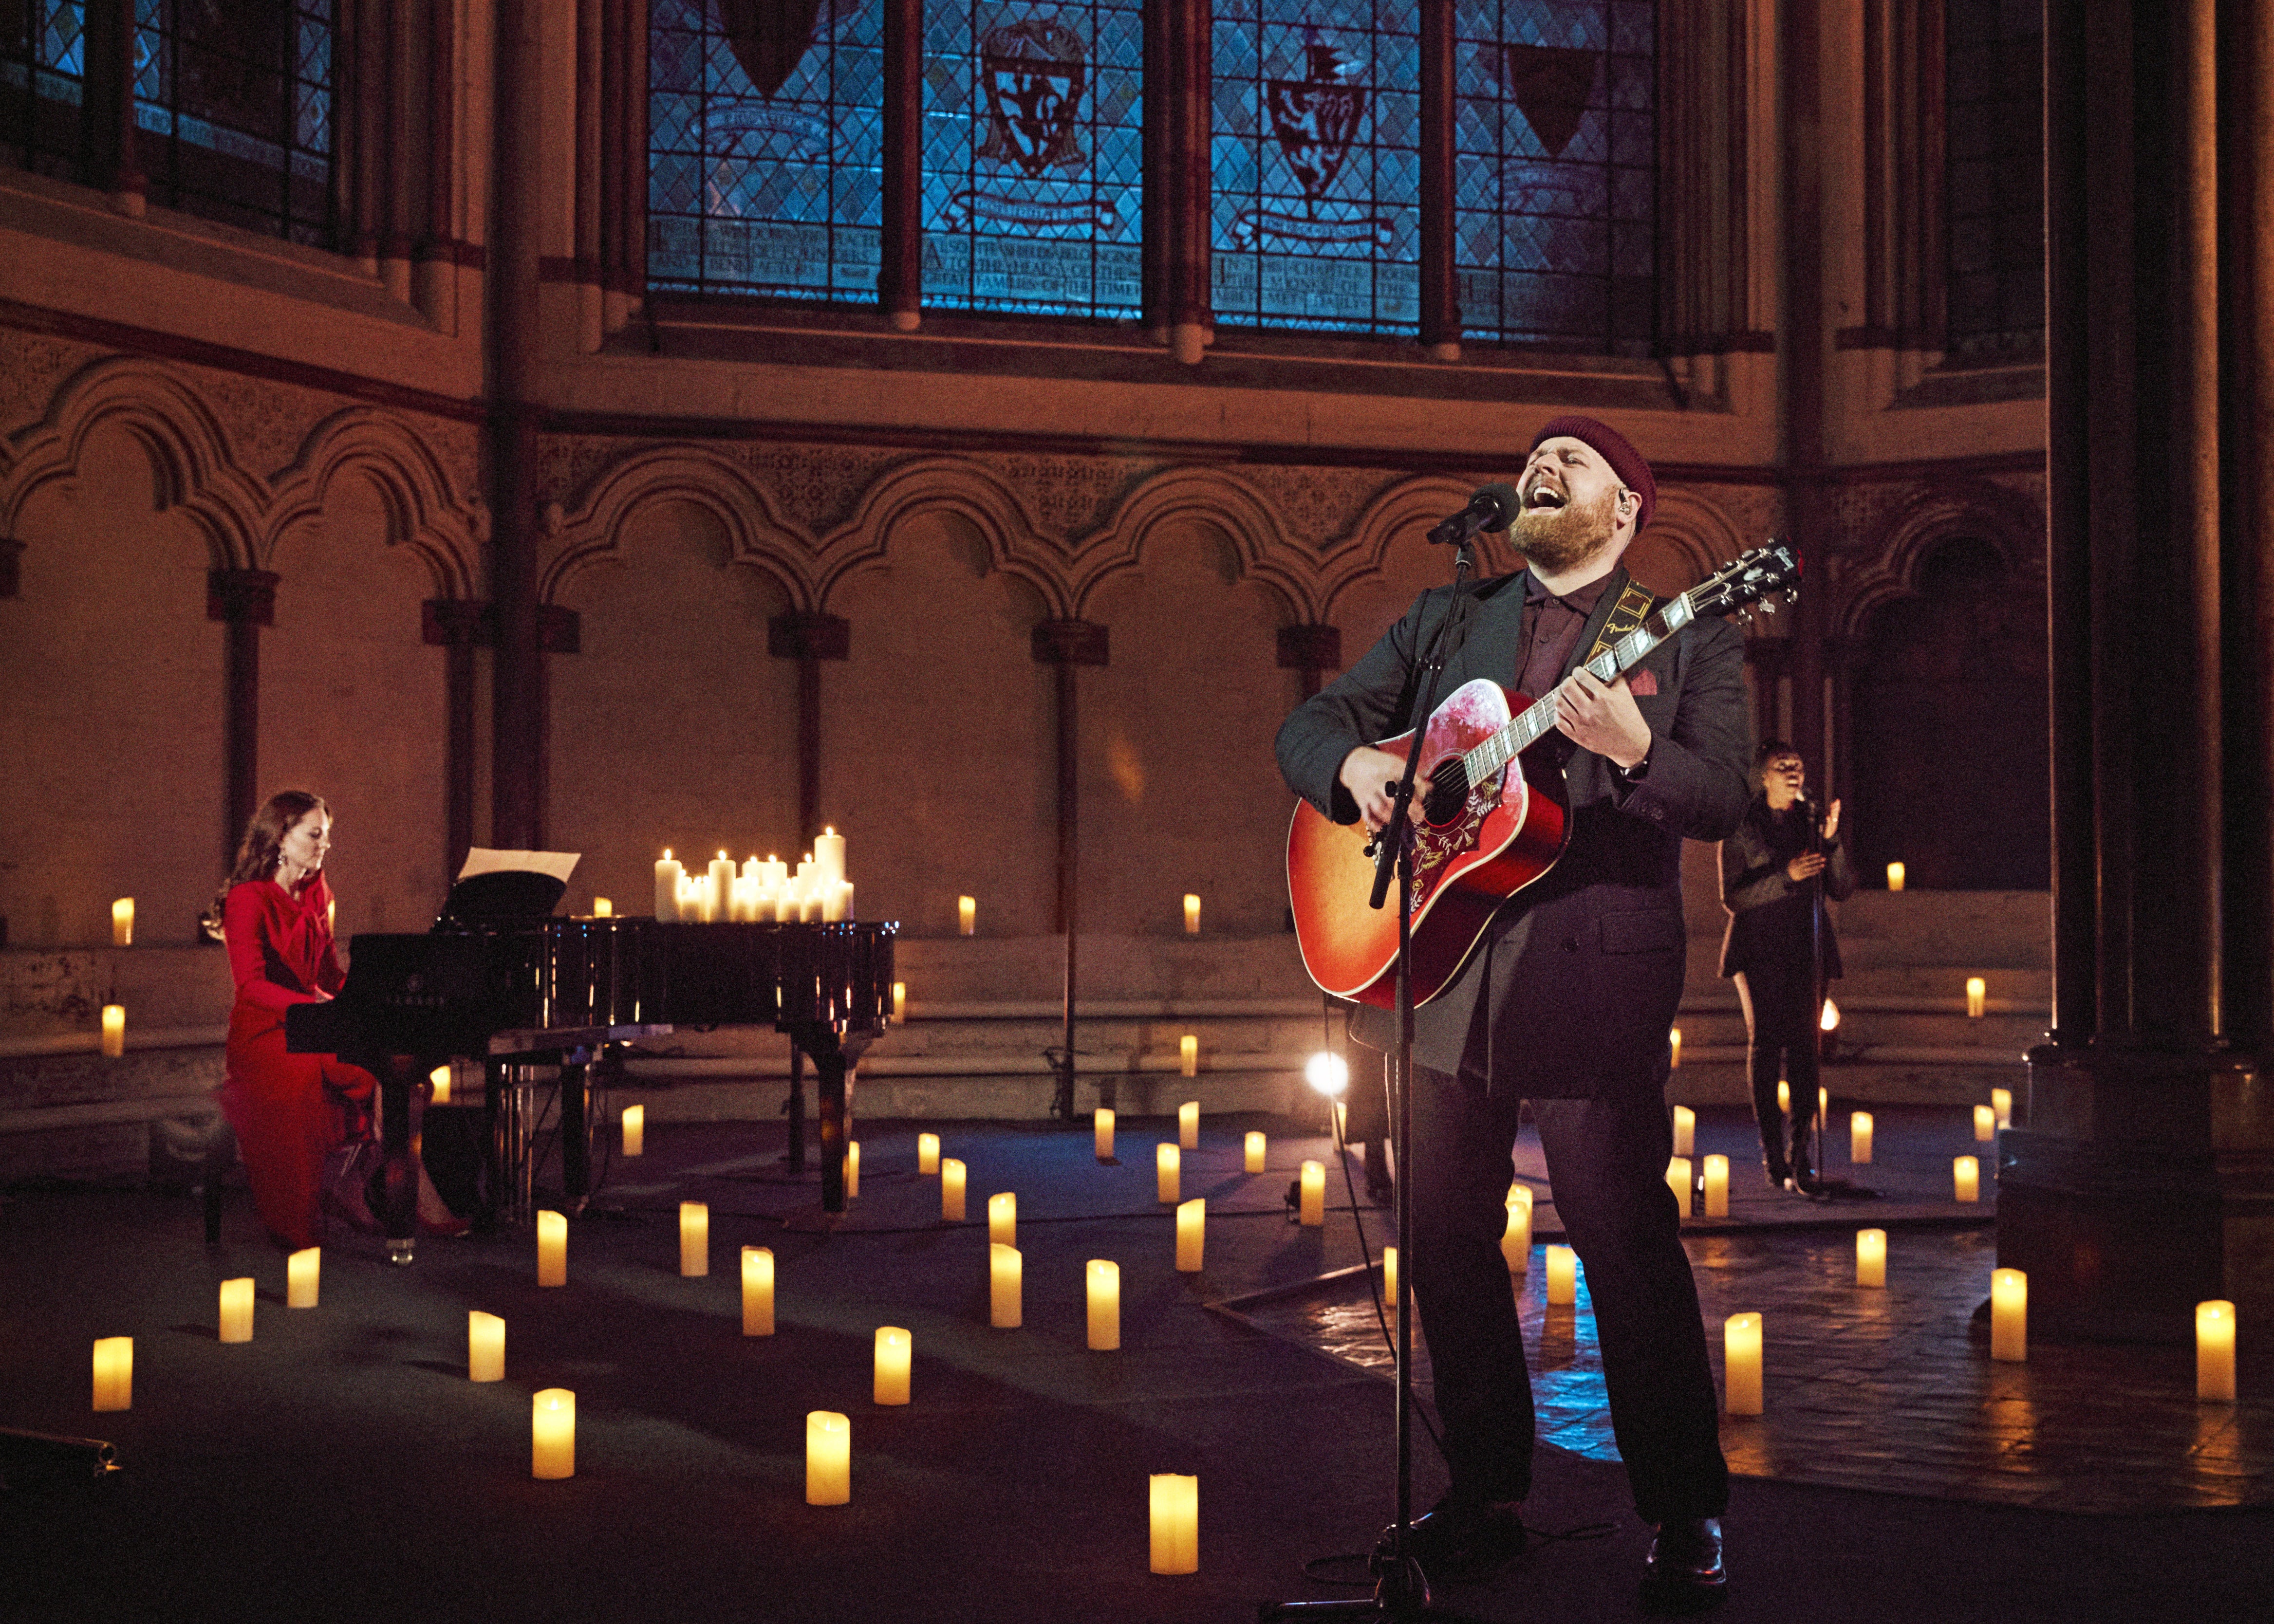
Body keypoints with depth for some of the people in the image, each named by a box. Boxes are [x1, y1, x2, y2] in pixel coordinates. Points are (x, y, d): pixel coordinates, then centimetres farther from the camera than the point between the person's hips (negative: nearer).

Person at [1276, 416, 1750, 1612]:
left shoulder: (1685, 636, 5)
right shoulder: (1444, 620, 16)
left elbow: (1725, 799, -7)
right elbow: (1309, 725, 16)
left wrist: (1633, 751, -26)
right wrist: (1351, 765, -7)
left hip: (1593, 967, -4)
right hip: (1442, 962, 5)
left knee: (1625, 1237, -6)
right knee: (1446, 1237, 8)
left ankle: (1685, 1513, 7)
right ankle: (1485, 1498, 21)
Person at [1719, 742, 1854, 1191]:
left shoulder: (1813, 821, 11)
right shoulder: (1742, 827, 2)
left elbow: (1843, 887, 5)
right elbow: (1732, 897, -6)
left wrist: (1831, 839, -9)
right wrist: (1785, 877, -18)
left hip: (1807, 948, 3)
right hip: (1760, 948, -3)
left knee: (1804, 1045, -4)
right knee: (1765, 1043, -7)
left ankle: (1800, 1152, -3)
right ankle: (1773, 1153, -5)